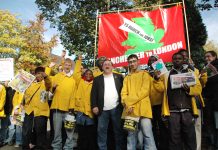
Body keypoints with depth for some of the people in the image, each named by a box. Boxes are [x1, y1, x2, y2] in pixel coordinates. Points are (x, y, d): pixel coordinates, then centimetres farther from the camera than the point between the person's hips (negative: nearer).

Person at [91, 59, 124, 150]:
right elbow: (93, 94, 4)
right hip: (103, 109, 1)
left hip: (116, 108, 0)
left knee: (118, 130, 8)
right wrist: (94, 106, -6)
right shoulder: (97, 79, 10)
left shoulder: (119, 77, 9)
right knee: (101, 131, 4)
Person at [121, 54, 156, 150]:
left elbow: (145, 91, -4)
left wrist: (129, 100, -9)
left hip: (143, 109, -3)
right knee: (131, 135, 8)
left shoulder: (144, 74, 10)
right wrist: (128, 104, -11)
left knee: (147, 135, -6)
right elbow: (123, 93, 9)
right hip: (129, 110, 4)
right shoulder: (127, 78, 20)